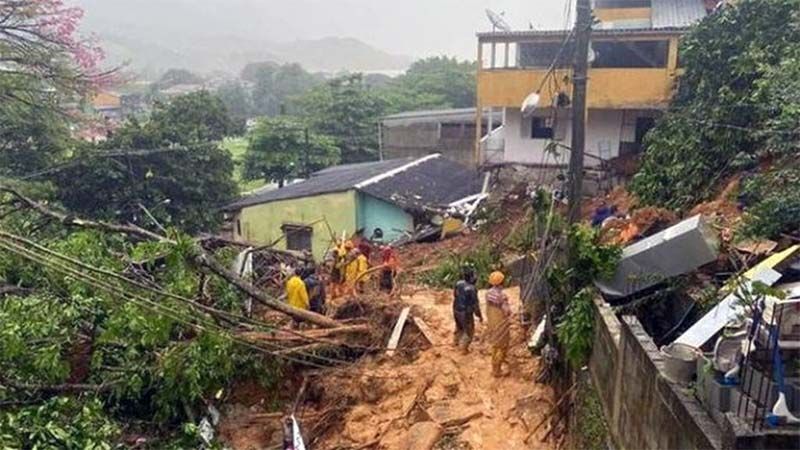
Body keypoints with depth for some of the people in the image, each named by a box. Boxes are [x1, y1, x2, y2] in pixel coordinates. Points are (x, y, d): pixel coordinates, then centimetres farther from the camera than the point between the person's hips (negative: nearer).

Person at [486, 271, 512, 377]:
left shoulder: (489, 293, -6)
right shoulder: (502, 295, -28)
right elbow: (507, 312, -25)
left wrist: (489, 320, 16)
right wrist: (508, 305, -6)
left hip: (492, 323, 7)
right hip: (501, 325, -7)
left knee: (495, 345, 23)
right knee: (503, 348, 10)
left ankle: (494, 367, 34)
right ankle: (497, 370, 16)